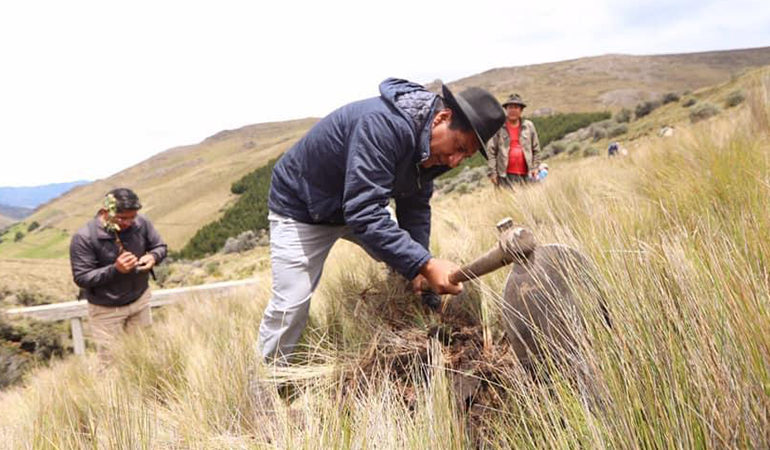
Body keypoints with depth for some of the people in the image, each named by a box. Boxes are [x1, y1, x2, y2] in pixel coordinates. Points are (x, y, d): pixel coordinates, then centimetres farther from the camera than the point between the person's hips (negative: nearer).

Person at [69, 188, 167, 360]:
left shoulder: (141, 223, -14)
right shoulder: (84, 238, -23)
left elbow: (160, 246, 1)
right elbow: (81, 278, -21)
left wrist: (153, 257, -23)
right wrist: (115, 269, -33)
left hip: (140, 299, 4)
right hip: (106, 309, -3)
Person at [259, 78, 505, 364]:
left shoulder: (434, 147, -10)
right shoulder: (384, 124, -38)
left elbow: (415, 207, -3)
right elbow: (363, 212, -43)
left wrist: (420, 269, -16)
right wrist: (424, 265, -47)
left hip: (359, 206, 8)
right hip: (301, 209, -8)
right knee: (290, 305, -10)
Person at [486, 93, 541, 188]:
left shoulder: (529, 126, 12)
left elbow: (536, 149, 17)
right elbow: (491, 151, -2)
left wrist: (535, 167, 8)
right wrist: (492, 172, -8)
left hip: (525, 175, 3)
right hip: (505, 175, -3)